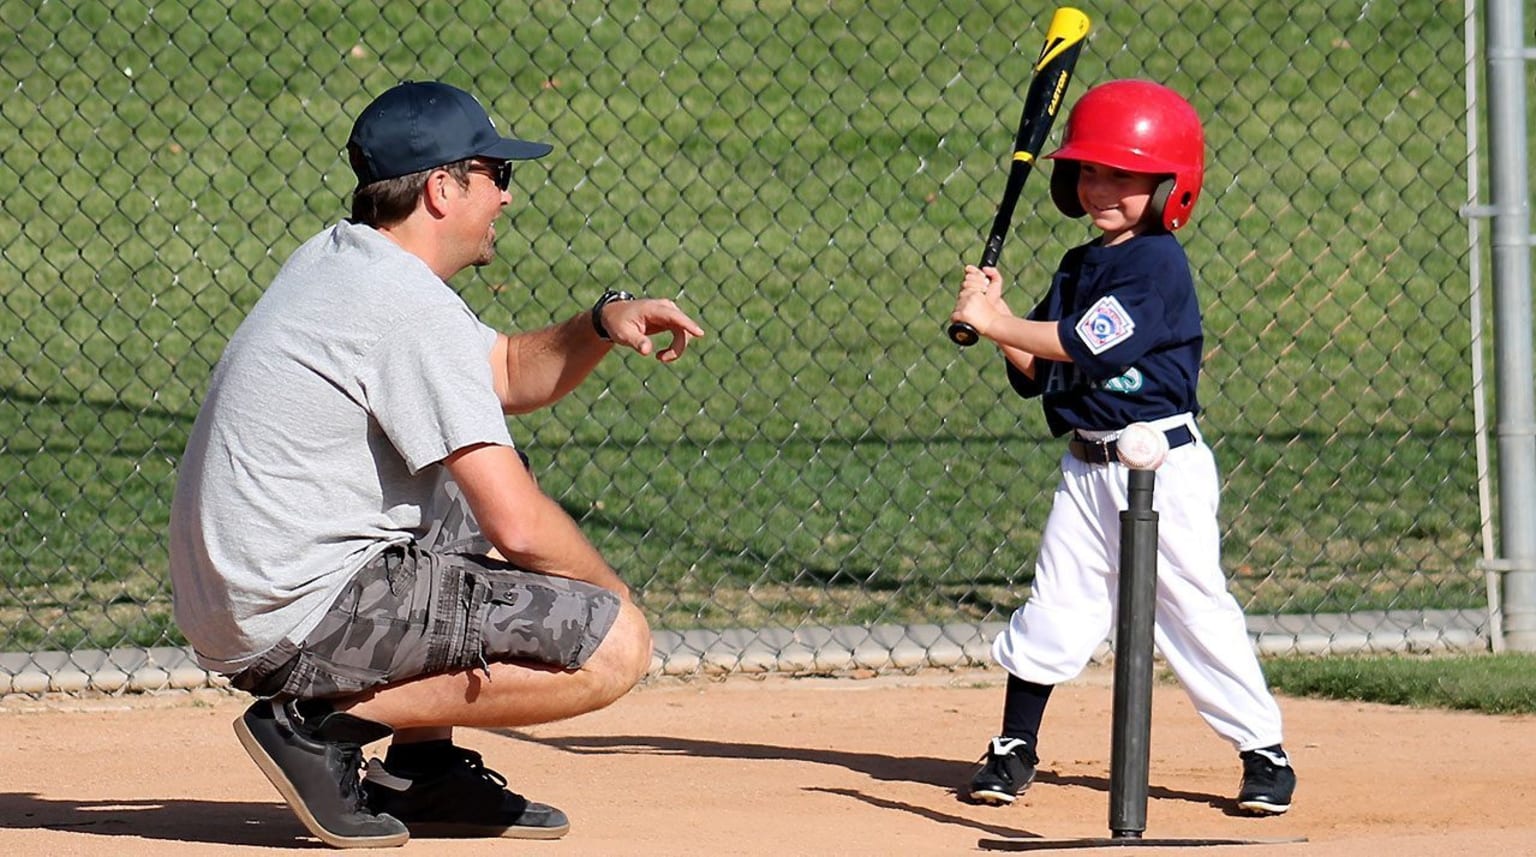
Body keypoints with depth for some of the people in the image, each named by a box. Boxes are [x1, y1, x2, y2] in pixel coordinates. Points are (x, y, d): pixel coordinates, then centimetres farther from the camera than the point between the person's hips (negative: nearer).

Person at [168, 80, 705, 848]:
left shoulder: (336, 262, 14)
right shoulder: (411, 308, -16)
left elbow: (510, 373, 26)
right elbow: (520, 527, -19)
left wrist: (601, 325, 7)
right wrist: (610, 594, -1)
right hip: (301, 624, -10)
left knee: (488, 491, 29)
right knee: (613, 646, -12)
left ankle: (423, 769, 18)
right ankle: (324, 723, -9)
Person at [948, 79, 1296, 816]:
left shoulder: (1158, 264, -13)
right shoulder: (1077, 269, 12)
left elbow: (1087, 344, -22)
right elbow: (1035, 373, 12)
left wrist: (994, 321, -17)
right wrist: (999, 321, -6)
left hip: (1163, 463, -7)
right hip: (1087, 468, 7)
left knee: (1193, 608, -4)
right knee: (1054, 609, 6)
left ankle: (1265, 755, 6)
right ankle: (1014, 750, 16)